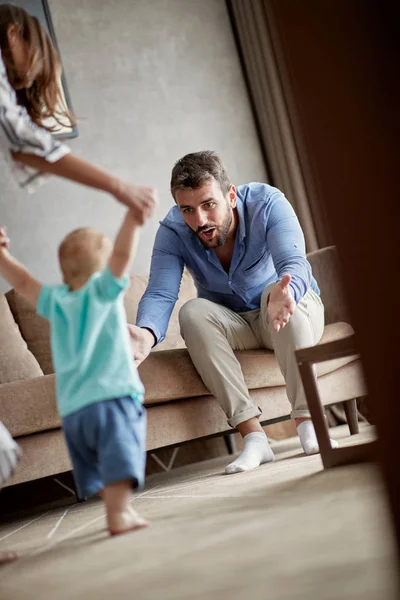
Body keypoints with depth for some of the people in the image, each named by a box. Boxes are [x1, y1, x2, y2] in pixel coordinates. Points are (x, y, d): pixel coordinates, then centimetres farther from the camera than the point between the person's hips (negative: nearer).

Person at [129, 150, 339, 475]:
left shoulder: (267, 203, -23)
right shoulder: (172, 232, -17)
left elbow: (294, 264, -38)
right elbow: (160, 293, -29)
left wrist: (285, 290, -63)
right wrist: (147, 333, -53)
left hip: (293, 315, -2)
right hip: (234, 326, 2)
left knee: (278, 293, -35)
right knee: (193, 311, -29)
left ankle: (307, 422, -32)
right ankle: (253, 435, -33)